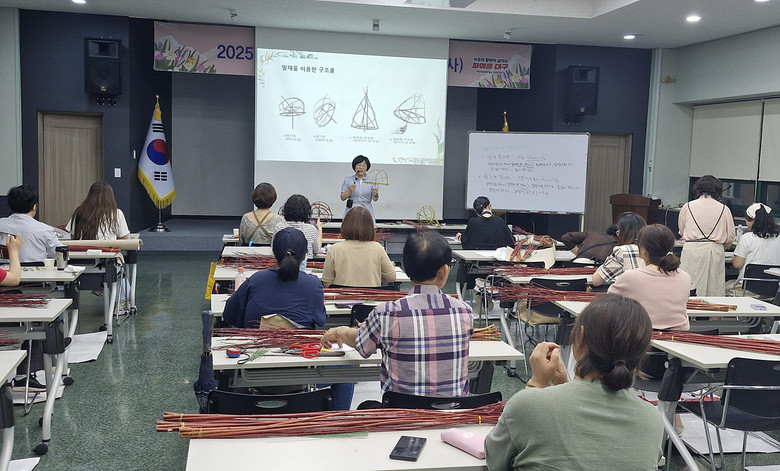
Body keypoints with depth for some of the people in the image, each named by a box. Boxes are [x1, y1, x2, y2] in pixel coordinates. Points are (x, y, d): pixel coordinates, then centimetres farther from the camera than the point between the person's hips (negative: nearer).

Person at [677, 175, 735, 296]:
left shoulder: (688, 206, 4)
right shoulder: (724, 209, 4)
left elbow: (681, 231, 16)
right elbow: (731, 237, 7)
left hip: (692, 251, -1)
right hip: (715, 252, 1)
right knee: (714, 292, 3)